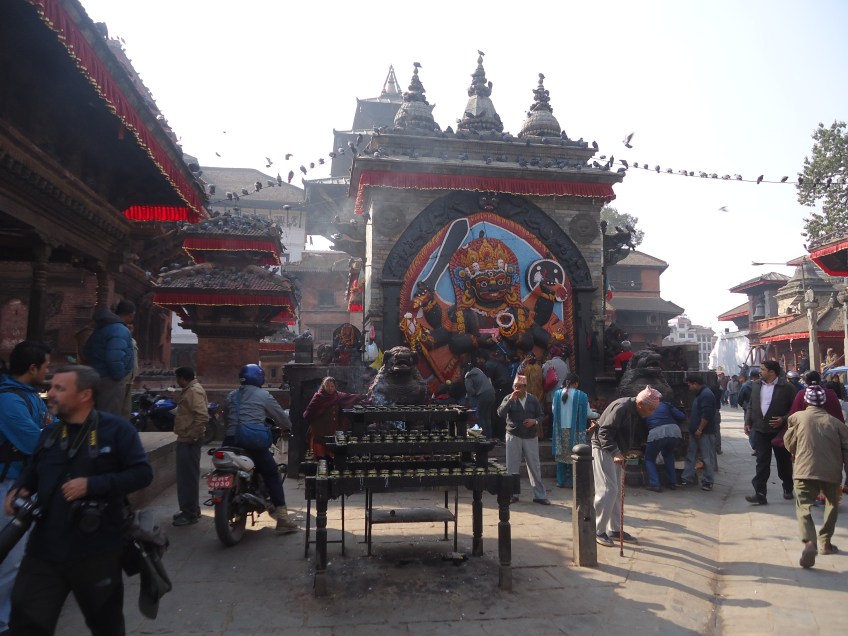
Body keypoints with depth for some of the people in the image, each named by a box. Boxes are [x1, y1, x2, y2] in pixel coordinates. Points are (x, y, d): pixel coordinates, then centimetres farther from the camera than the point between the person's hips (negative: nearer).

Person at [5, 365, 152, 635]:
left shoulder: (116, 429, -10)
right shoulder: (49, 433, 8)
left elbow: (142, 473, -15)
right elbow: (33, 471, 22)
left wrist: (92, 485, -23)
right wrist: (18, 489, 1)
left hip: (97, 551, -4)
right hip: (44, 549, 5)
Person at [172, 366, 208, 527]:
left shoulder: (194, 391, -17)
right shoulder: (189, 390, 16)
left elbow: (203, 417, -26)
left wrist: (191, 436, -22)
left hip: (189, 441, -11)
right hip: (185, 439, 11)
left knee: (188, 477, -5)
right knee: (185, 476, 16)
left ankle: (191, 513, 1)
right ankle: (189, 509, 26)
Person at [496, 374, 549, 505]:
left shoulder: (533, 399, 6)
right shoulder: (509, 398, 1)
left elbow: (541, 415, 10)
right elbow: (500, 413, -12)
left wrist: (535, 421, -11)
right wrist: (510, 400, -20)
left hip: (531, 437, 1)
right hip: (513, 436, -1)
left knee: (535, 467, 5)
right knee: (512, 467, 4)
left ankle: (540, 495, 14)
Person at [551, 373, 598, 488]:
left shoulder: (557, 393, -2)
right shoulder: (581, 395, -10)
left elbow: (554, 411, 6)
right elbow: (588, 414, -2)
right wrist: (597, 415, 19)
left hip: (560, 430, 3)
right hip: (575, 431, -2)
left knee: (561, 455, 12)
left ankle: (561, 481, 16)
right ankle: (572, 481, 12)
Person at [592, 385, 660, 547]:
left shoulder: (637, 413, 6)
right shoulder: (622, 407, -23)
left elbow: (634, 435, 15)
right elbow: (604, 432, -29)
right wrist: (615, 452, -37)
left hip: (615, 450, 10)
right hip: (603, 449, -10)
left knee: (617, 491, 12)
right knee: (607, 490, -10)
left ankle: (615, 529, 21)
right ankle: (598, 531, -1)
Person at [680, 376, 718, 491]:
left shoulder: (706, 395, -16)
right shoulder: (700, 394, 17)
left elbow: (706, 415, -23)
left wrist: (699, 430, -20)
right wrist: (694, 429, 22)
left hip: (705, 433, -10)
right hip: (696, 432, 10)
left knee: (707, 458, -1)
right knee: (691, 456, 11)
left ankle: (708, 482, 6)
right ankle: (686, 479, 16)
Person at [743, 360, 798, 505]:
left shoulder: (787, 387, -9)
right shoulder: (756, 386, 7)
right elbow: (751, 406, 13)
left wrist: (784, 419, -20)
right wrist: (748, 422, 3)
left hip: (780, 431, -3)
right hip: (760, 430, 3)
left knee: (784, 462, 13)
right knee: (762, 463, -1)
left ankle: (788, 489, 35)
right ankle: (760, 494, -3)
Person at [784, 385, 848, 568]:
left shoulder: (797, 417, 4)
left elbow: (789, 442, 13)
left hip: (805, 470, -2)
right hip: (831, 471, 2)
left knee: (804, 508, -2)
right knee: (832, 505, 26)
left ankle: (809, 543, -26)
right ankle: (825, 542, 28)